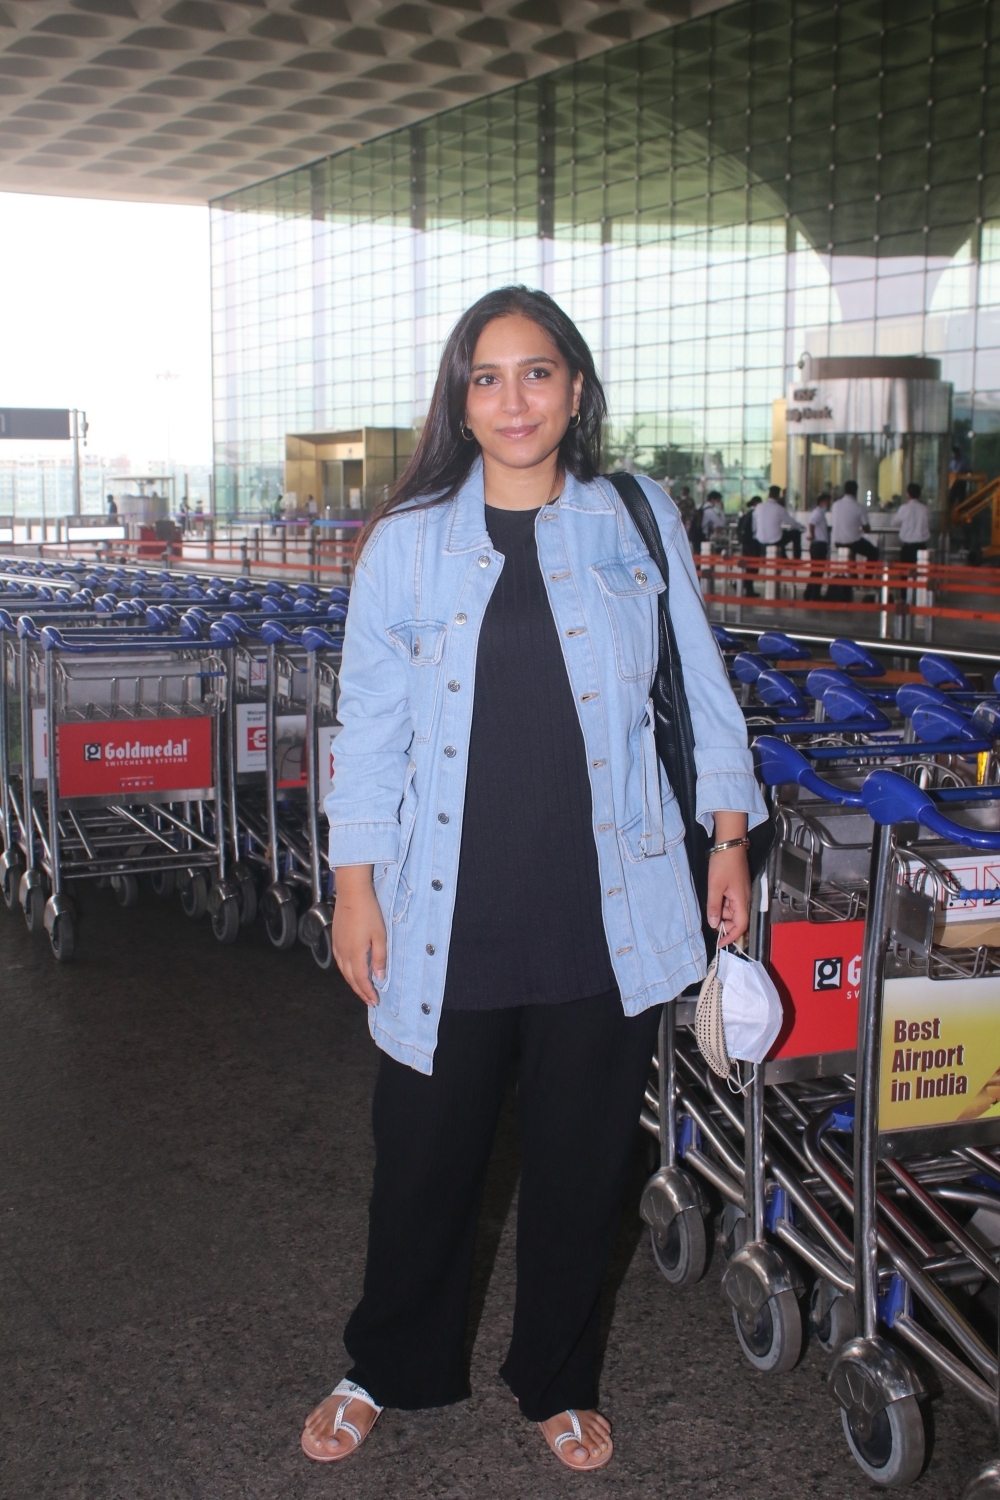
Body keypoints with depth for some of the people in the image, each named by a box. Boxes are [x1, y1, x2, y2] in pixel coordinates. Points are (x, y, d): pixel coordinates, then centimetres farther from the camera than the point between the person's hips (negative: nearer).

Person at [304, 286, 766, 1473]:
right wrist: (357, 883, 1)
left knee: (580, 1159, 13)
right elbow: (370, 721, 3)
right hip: (450, 917, 0)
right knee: (426, 1154, 11)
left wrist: (729, 839, 8)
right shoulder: (406, 541, 1)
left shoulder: (640, 523, 3)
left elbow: (700, 690, 9)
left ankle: (558, 1383, 36)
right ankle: (388, 1370, 36)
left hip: (605, 916, 1)